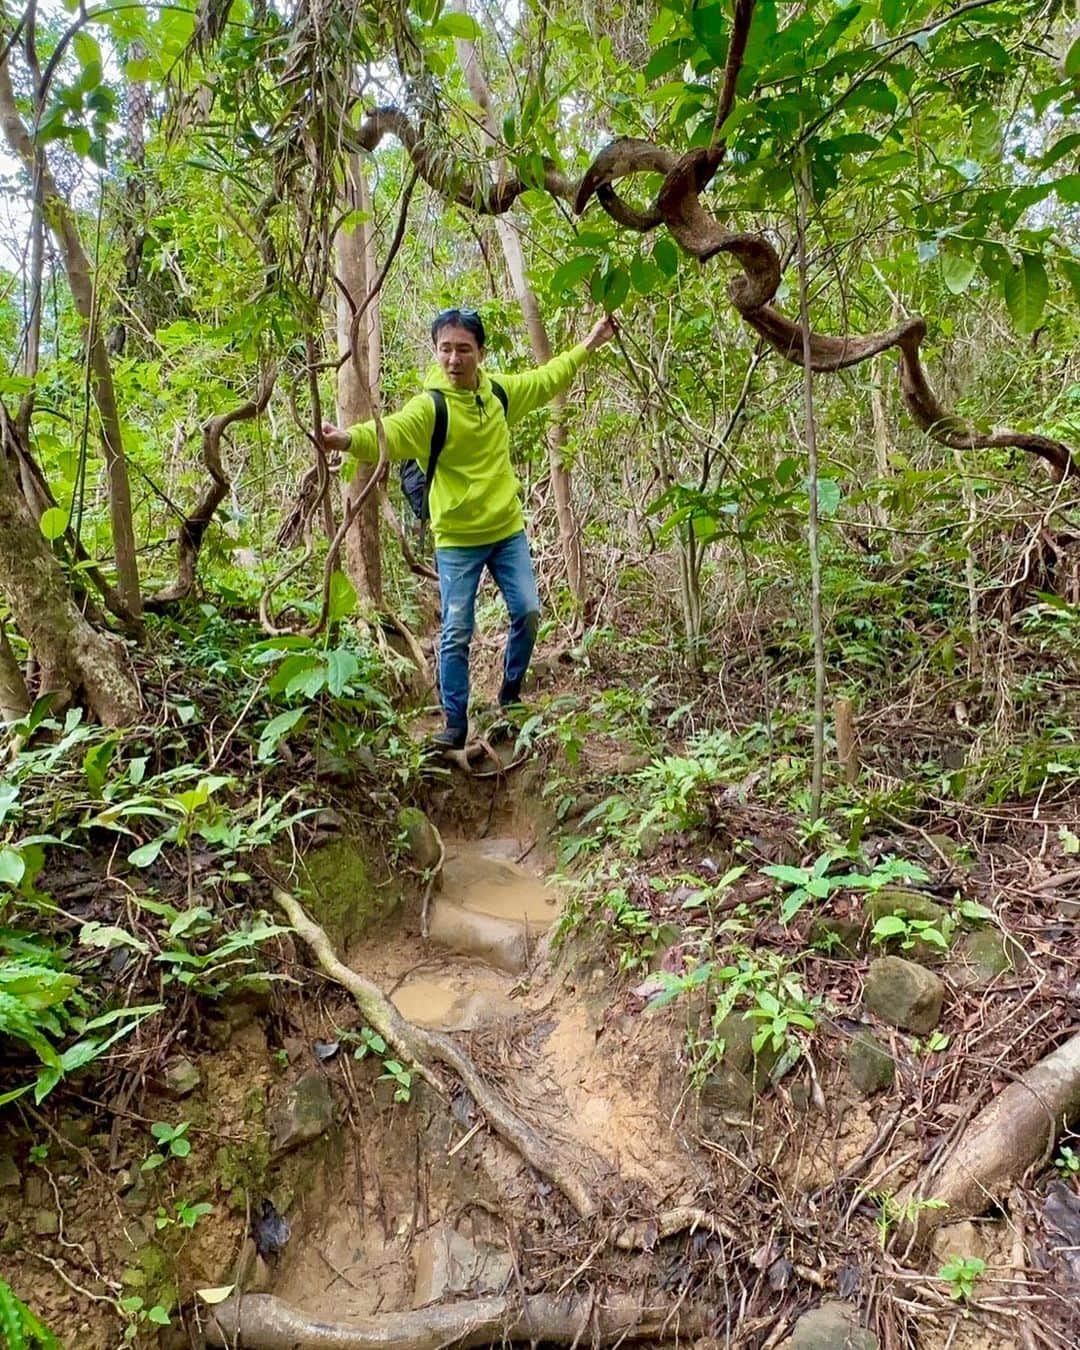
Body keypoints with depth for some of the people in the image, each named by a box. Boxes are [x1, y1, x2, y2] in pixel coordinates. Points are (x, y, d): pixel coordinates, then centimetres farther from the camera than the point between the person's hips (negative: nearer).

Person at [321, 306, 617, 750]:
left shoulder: (500, 391, 0)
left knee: (527, 612, 7)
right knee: (456, 634, -2)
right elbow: (390, 432, -35)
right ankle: (456, 723, 11)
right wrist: (347, 438, -56)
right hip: (457, 540, -5)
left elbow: (547, 379, 19)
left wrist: (590, 344, 26)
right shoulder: (429, 406, -17)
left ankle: (510, 694, 30)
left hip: (508, 530, 5)